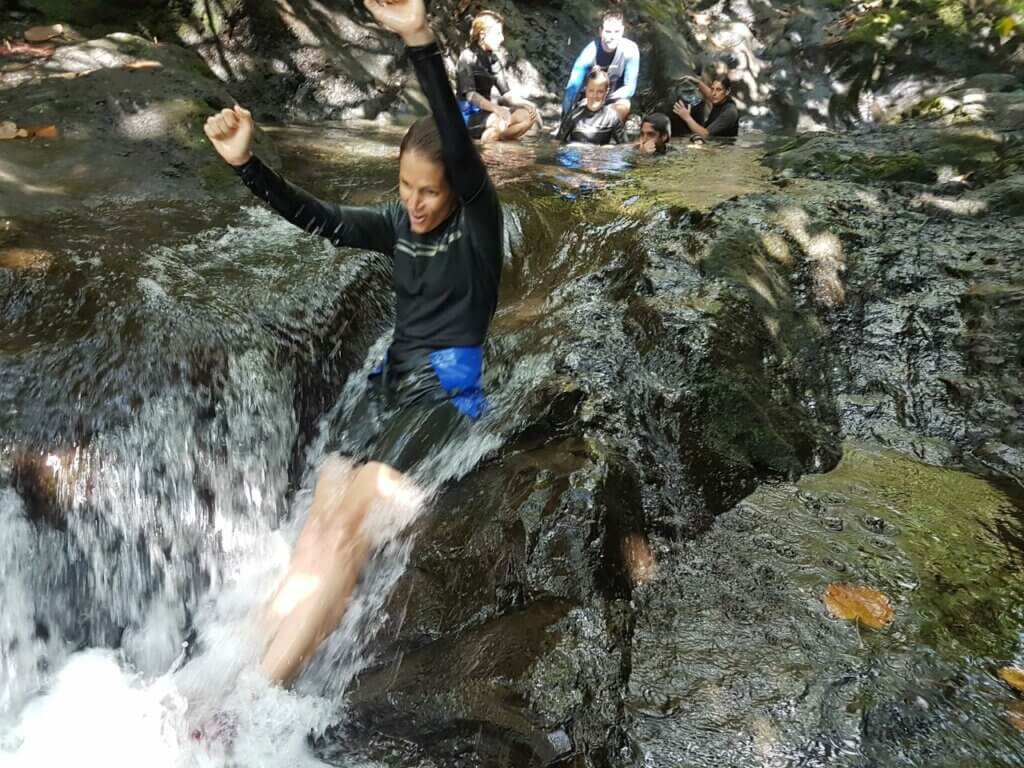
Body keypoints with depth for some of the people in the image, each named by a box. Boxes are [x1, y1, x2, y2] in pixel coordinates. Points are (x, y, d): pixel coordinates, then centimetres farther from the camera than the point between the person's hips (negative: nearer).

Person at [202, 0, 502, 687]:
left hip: (446, 388, -7)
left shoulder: (478, 224, -8)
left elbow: (461, 151, -25)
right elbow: (318, 219, 3)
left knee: (346, 528, -20)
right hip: (390, 379, 7)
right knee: (318, 527, -8)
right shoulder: (397, 225, 11)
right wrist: (245, 162, -12)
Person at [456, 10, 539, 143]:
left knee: (527, 115, -10)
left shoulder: (493, 59, 10)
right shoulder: (468, 56, -10)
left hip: (485, 112, 7)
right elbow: (470, 94, -21)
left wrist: (526, 103, -9)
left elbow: (506, 93, 9)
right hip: (469, 116, -7)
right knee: (501, 120, -35)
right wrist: (496, 108, -35)